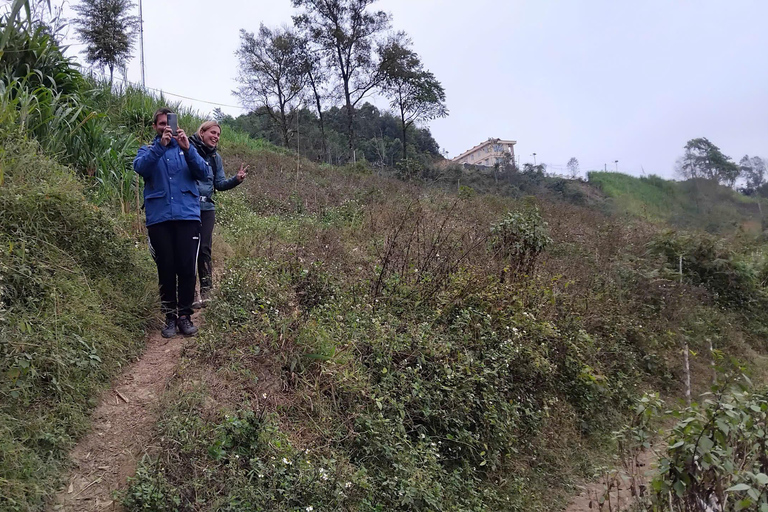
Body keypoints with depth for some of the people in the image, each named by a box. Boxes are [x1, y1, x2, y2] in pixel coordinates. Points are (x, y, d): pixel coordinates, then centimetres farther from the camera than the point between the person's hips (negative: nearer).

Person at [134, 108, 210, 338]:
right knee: (166, 269, 3)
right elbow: (140, 167, -9)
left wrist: (187, 149, -17)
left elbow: (203, 173, -2)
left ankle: (185, 315, 7)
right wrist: (160, 145, -21)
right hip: (159, 218, 0)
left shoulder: (186, 148, 15)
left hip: (187, 215, 0)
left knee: (187, 268, -3)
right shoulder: (147, 150, 14)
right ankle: (170, 316, 13)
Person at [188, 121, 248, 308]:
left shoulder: (215, 157, 16)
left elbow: (220, 184, 13)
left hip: (207, 208, 4)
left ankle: (206, 291, 8)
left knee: (204, 249, 3)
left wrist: (236, 179, -4)